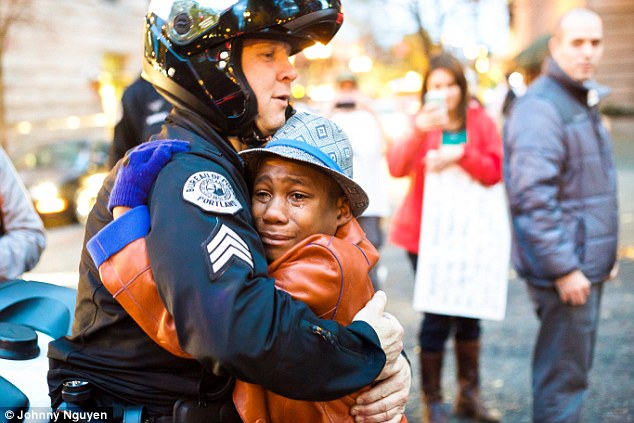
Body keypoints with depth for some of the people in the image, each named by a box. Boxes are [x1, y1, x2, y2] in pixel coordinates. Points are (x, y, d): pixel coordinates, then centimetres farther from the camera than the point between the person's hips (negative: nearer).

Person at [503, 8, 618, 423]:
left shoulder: (585, 101, 16)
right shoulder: (540, 107, -16)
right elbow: (532, 197, -23)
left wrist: (605, 254, 20)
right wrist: (563, 268, -22)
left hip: (587, 264, 10)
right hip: (565, 269, -10)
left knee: (574, 369, 18)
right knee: (564, 377, -3)